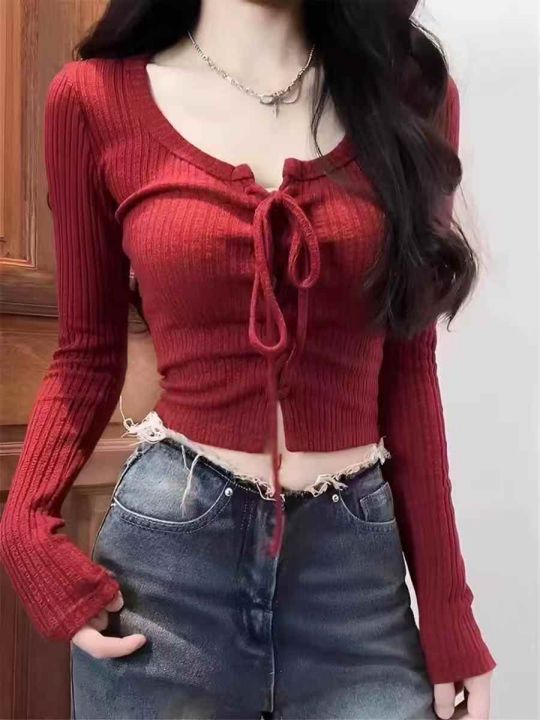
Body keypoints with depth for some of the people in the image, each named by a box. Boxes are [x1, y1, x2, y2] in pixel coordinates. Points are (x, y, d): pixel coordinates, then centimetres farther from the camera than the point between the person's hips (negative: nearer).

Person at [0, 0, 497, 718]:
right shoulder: (96, 97, -3)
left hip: (359, 560, 1)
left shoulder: (410, 91, 2)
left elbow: (406, 372, 2)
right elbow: (87, 357, 5)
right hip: (166, 550, 0)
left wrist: (445, 611, 3)